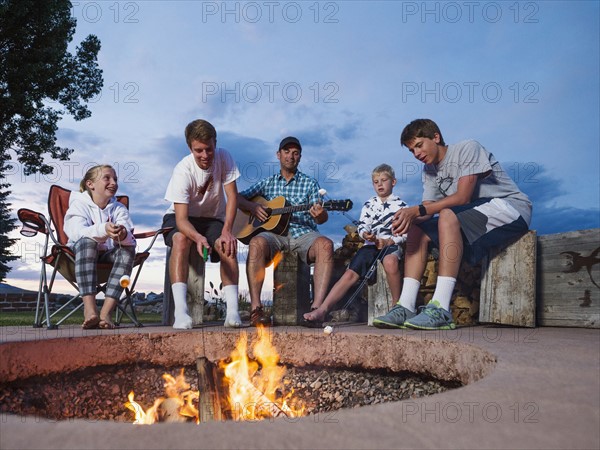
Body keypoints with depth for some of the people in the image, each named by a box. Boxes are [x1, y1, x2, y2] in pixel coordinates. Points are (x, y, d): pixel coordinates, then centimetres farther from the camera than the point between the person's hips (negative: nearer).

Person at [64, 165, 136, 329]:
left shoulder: (119, 208, 9)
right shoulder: (79, 204, 0)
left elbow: (131, 239, -10)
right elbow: (77, 232, -23)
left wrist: (124, 235, -36)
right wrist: (103, 230, -43)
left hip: (108, 255, 3)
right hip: (81, 254, -3)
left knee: (128, 249, -27)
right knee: (87, 242, -34)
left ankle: (106, 312, -37)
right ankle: (90, 309, -46)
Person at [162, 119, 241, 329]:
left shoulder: (223, 158, -16)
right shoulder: (183, 171, -26)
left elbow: (232, 197, -15)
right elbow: (181, 219, -31)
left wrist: (226, 231, -27)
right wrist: (198, 237, -52)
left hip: (213, 218, 3)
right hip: (181, 218, -2)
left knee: (228, 245, -28)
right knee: (181, 240, -36)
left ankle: (232, 310, -29)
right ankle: (180, 311, -40)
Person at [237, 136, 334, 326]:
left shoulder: (310, 183, 17)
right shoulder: (268, 182, 22)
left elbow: (322, 218, 6)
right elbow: (238, 197, 20)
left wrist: (320, 214, -20)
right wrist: (252, 207, -1)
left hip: (303, 234, 0)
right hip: (274, 233, 0)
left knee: (325, 244, -34)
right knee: (257, 243, -35)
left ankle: (317, 307, -39)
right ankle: (255, 309, -36)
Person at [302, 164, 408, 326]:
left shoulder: (400, 205, 10)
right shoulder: (369, 204, 20)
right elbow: (361, 225, 10)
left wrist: (388, 241, -14)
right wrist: (365, 234, -15)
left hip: (391, 244, -3)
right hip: (371, 244, 3)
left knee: (390, 262, -40)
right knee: (350, 273, -16)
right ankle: (322, 310, -26)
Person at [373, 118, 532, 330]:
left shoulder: (468, 149, -11)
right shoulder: (429, 171, 12)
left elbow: (463, 197, -22)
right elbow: (428, 209, 0)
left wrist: (417, 210, -27)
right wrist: (409, 217, -24)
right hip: (473, 216, 8)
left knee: (448, 216, -33)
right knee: (417, 230, -5)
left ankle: (440, 309, -39)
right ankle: (406, 308, -15)